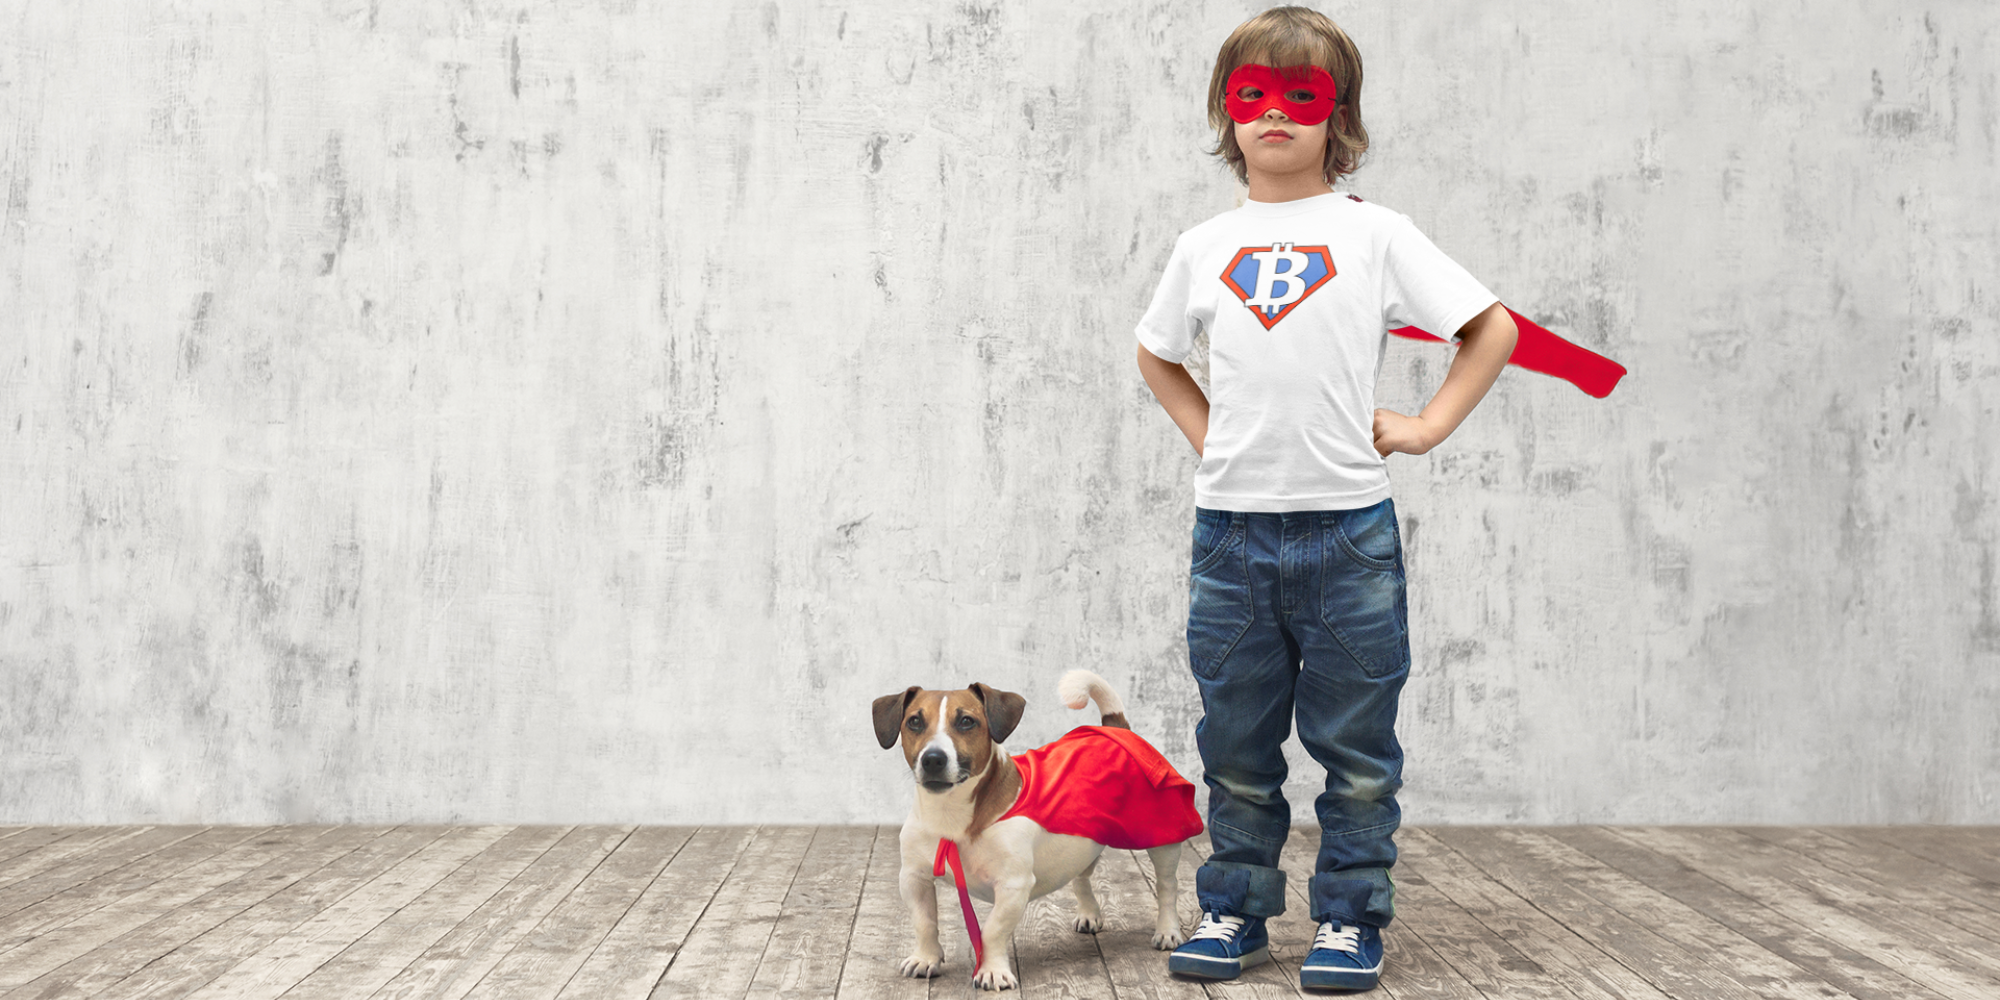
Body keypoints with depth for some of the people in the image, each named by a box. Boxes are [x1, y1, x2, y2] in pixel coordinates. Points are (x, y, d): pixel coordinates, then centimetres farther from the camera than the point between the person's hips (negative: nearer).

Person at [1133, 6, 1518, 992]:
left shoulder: (1374, 233, 1)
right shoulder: (1205, 246, 9)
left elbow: (1491, 327, 5)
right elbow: (1156, 356, 25)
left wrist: (1426, 427, -3)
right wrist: (1209, 432, 11)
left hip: (1346, 527, -2)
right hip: (1230, 529, 3)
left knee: (1355, 747, 4)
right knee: (1236, 746, 10)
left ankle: (1350, 919, 15)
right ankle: (1232, 910, 22)